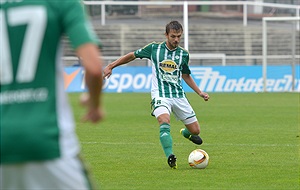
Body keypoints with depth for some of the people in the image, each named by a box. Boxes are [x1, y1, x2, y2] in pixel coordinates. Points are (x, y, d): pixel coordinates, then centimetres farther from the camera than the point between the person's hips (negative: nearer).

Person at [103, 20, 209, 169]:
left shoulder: (183, 54, 6)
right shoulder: (154, 49, -1)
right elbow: (133, 55, 11)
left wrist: (200, 93, 18)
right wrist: (111, 66, 9)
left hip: (179, 96, 4)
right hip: (160, 95, -3)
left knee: (195, 130, 6)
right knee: (164, 122, -33)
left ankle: (186, 133, 44)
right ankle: (170, 157, -39)